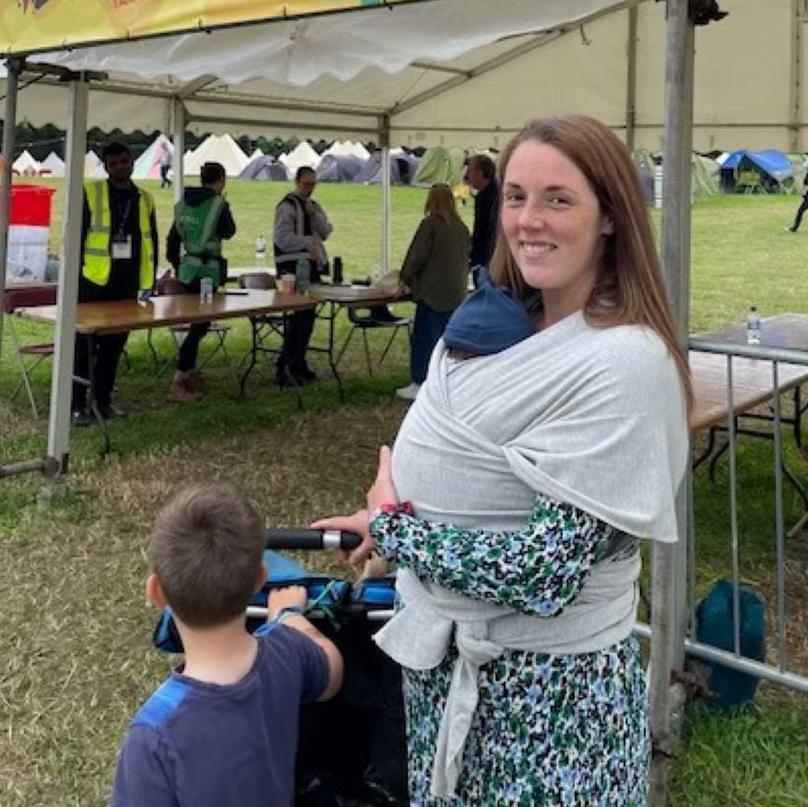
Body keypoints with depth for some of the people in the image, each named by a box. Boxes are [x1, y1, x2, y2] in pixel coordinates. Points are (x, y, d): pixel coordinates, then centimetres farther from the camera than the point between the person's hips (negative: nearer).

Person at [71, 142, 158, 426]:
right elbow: (75, 234, -2)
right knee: (85, 344, 0)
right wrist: (74, 274, -8)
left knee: (114, 345, 10)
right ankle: (77, 405, 6)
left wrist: (150, 280, 9)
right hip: (95, 282, -4)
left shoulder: (145, 199, 11)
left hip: (128, 285, 4)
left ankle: (103, 399, 21)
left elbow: (151, 242, 15)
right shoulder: (91, 192, -2)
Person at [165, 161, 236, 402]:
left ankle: (189, 373, 27)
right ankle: (177, 382, -11)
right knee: (200, 324, -5)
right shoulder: (218, 204, -11)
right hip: (207, 269, -7)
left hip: (187, 268, 7)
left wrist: (176, 265, 22)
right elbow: (228, 232, 2)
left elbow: (173, 238, 12)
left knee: (197, 321, 20)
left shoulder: (184, 203, 8)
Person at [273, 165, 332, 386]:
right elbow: (282, 237, -16)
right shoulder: (287, 205, -7)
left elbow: (326, 232, 8)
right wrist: (307, 242, -23)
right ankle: (285, 368, -11)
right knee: (299, 316, -13)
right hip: (294, 267, -8)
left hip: (312, 266, 9)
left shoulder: (313, 206, 19)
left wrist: (314, 215, -7)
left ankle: (298, 363, 22)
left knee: (306, 317, 12)